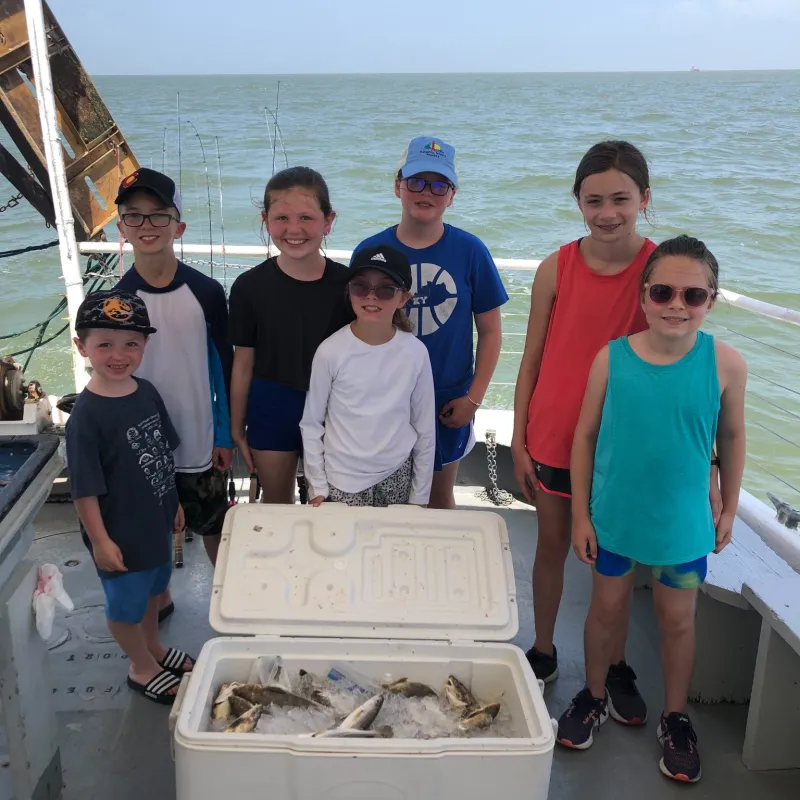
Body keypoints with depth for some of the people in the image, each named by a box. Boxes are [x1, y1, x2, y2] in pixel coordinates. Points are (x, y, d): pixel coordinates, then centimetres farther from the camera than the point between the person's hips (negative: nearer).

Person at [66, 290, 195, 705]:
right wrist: (100, 541, -18)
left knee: (152, 588, 27)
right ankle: (142, 667, 38)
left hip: (156, 519, 7)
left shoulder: (147, 392, -5)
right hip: (120, 530, -7)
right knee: (126, 602, 16)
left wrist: (174, 501, 13)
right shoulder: (86, 416, -26)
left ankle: (153, 647, 51)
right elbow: (85, 489, -21)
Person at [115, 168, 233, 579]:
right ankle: (160, 600, 40)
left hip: (200, 441, -1)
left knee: (213, 526, 14)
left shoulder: (206, 292, -10)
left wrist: (225, 435, -2)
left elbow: (224, 365, -3)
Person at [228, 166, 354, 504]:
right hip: (270, 411, 1)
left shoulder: (347, 284, -10)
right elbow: (243, 363, -1)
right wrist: (237, 429, 4)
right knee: (275, 503, 19)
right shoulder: (250, 286, -8)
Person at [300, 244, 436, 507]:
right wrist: (317, 487, -1)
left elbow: (425, 429, 1)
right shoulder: (331, 351, -12)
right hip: (341, 480, -1)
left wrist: (420, 496, 5)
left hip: (397, 477, 1)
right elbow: (311, 424, -3)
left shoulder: (415, 352, -8)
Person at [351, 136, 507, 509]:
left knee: (440, 499, 17)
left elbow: (490, 331, -1)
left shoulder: (471, 251, -6)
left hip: (447, 405, 0)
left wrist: (474, 397, -5)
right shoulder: (370, 251, -5)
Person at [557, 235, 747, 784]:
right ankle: (594, 698, 41)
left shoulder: (725, 364, -13)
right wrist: (581, 514, -3)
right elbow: (586, 436, -5)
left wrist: (729, 509, 8)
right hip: (614, 515, 0)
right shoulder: (612, 357, -14)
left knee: (678, 619, 15)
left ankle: (676, 719, 38)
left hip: (684, 522, 0)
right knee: (608, 607, 18)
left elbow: (731, 438, 1)